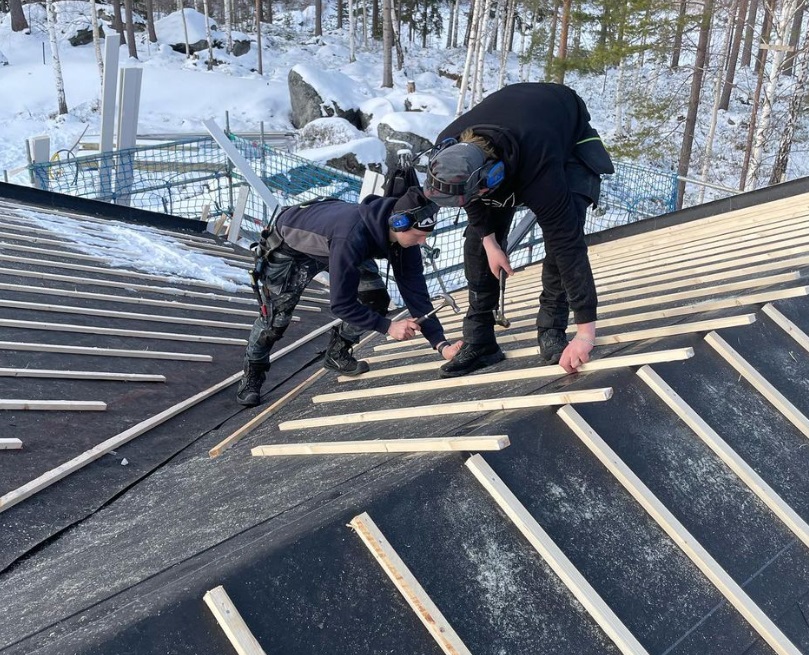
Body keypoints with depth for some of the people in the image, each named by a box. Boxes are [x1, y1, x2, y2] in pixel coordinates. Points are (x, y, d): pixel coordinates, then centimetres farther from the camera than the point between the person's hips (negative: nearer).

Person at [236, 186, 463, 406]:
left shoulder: (404, 235, -26)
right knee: (276, 315, -7)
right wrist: (388, 326, -41)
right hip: (290, 244, -6)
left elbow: (415, 291, -21)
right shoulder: (352, 237, -47)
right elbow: (341, 303, -40)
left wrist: (441, 344, -27)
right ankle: (252, 378, 18)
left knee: (376, 299, -8)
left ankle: (337, 354, 15)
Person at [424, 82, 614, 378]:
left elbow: (569, 244, -46)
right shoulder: (448, 151, -34)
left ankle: (551, 331, -9)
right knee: (477, 240, -4)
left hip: (570, 141, -5)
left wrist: (586, 330, -45)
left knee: (563, 233, -27)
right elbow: (471, 193, -8)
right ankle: (478, 341, 6)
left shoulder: (539, 172, -49)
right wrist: (489, 240, -11)